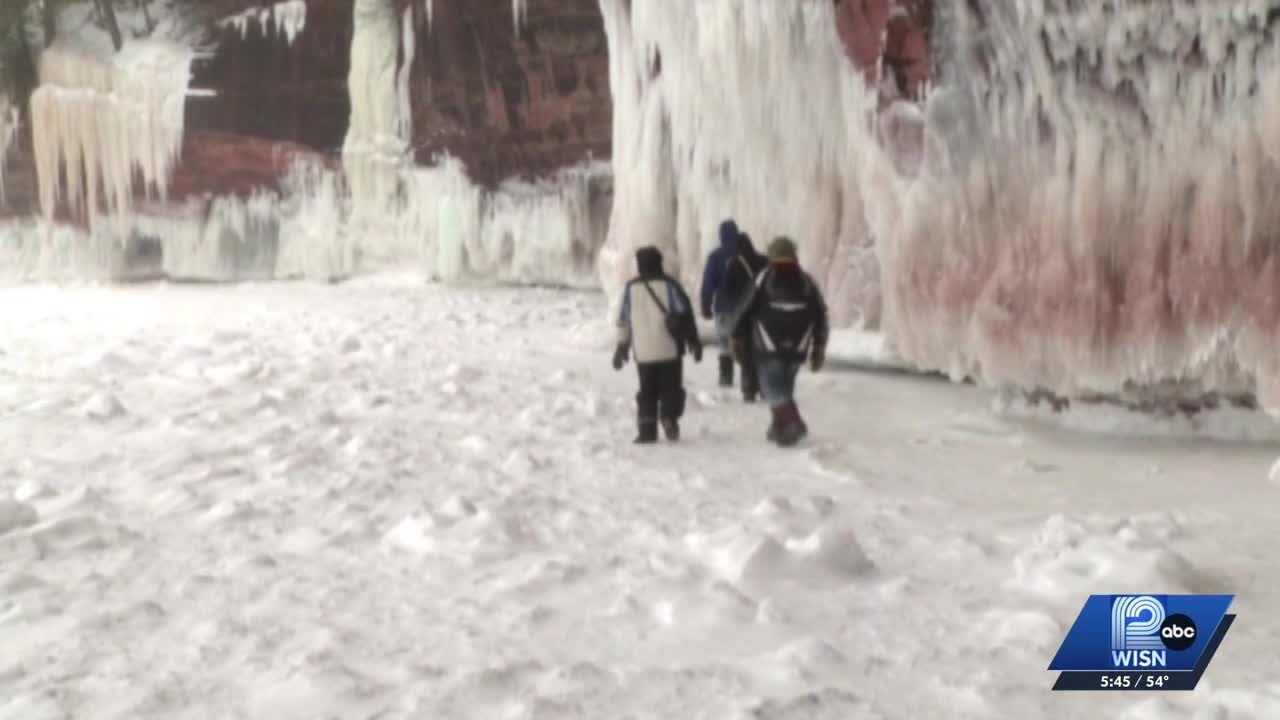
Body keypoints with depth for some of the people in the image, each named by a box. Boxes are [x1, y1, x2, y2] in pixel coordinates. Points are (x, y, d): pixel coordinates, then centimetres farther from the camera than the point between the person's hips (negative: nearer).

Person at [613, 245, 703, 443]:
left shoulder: (631, 288, 5)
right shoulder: (669, 284, -3)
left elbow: (624, 321, 9)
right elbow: (685, 314, -3)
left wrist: (622, 347, 17)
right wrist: (694, 341, 2)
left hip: (643, 351, 2)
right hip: (669, 349, -2)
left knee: (647, 391, 10)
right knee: (671, 388, 6)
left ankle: (647, 430, 4)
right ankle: (669, 418, -15)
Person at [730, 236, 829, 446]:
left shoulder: (764, 279, -3)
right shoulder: (807, 282, 7)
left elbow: (746, 310, -3)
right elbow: (821, 317, 7)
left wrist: (737, 338, 8)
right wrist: (818, 350, 13)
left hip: (769, 348, -4)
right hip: (797, 348, 4)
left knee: (774, 388, -3)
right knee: (784, 387, 18)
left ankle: (793, 423, -21)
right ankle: (779, 427, 22)